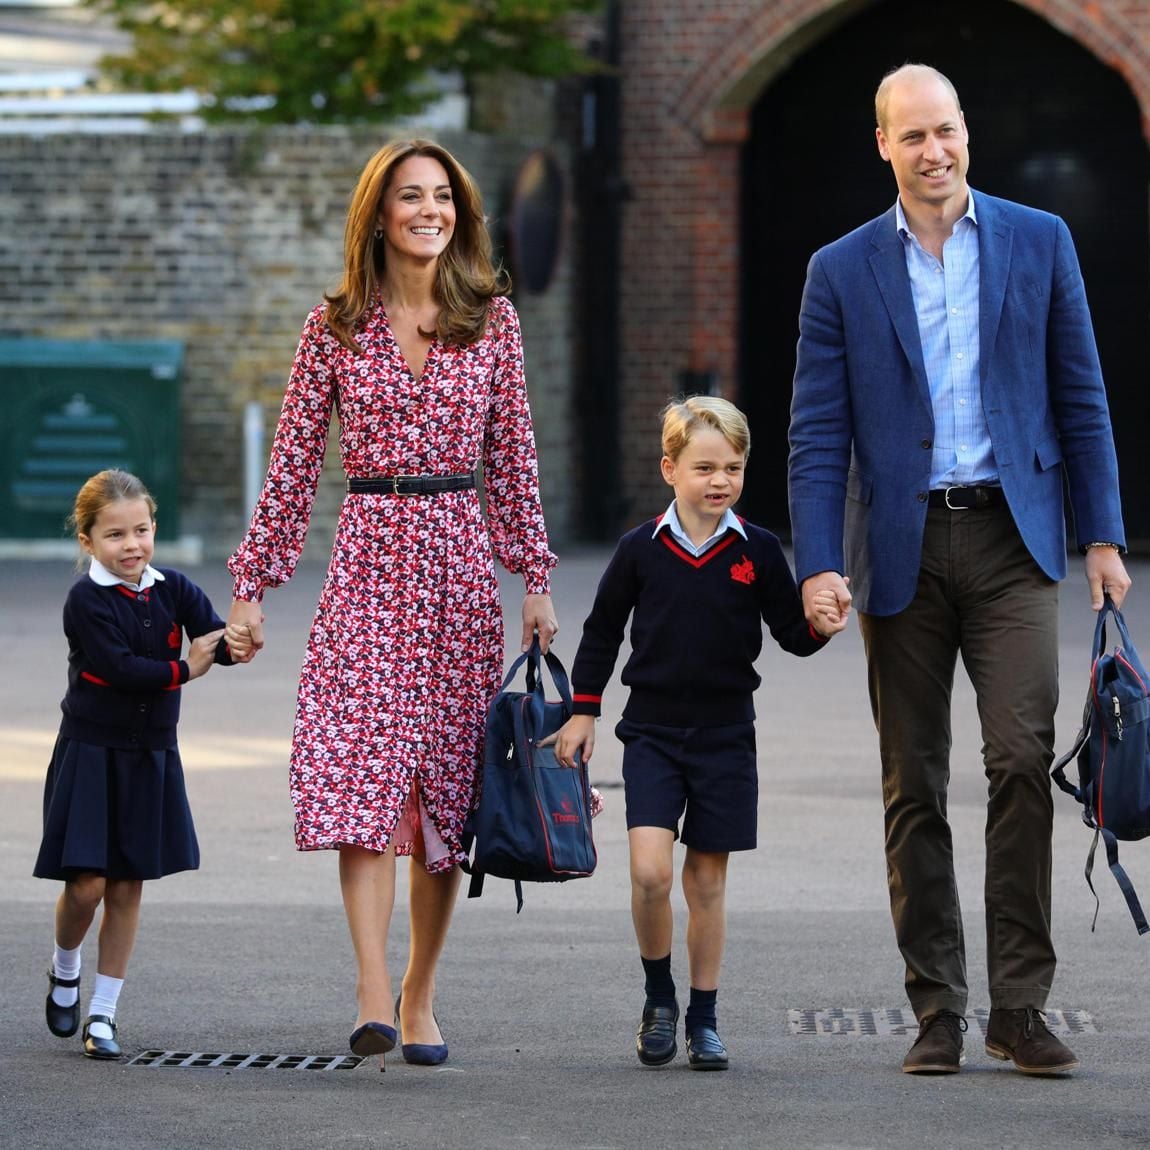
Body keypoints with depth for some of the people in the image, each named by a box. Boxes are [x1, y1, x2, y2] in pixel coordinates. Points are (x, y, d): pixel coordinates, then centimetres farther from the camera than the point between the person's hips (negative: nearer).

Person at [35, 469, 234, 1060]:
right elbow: (117, 667, -22)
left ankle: (102, 1013, 13)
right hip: (91, 752, -4)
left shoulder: (173, 590, 2)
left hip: (151, 756, 4)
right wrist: (183, 669, -17)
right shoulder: (87, 600, -12)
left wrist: (237, 642, -33)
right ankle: (65, 969, 23)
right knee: (87, 884, -8)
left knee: (128, 887, 5)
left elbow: (214, 639, -11)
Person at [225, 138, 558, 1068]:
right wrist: (252, 583, 3)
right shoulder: (336, 328, 3)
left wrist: (536, 579, 6)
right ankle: (374, 999, -22)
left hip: (460, 561, 2)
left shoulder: (492, 317, 7)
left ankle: (420, 996, 15)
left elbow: (514, 456, 9)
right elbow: (293, 464, 6)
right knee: (362, 770, -15)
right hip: (369, 555, -2)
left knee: (448, 780, 4)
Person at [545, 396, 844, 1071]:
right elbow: (603, 631, 10)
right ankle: (659, 997, 6)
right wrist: (583, 712, 9)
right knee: (650, 869, -15)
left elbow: (791, 631, 5)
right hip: (652, 730, -1)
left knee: (708, 880, 5)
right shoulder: (641, 549, 0)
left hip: (725, 735, 1)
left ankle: (703, 1017, 16)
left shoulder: (758, 552, -1)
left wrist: (820, 627, -17)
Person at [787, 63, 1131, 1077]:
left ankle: (1021, 1005, -7)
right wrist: (818, 564, -8)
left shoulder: (1038, 242, 7)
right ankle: (938, 1012, 11)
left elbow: (1080, 398, 9)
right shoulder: (842, 272, 5)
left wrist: (1104, 535, 3)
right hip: (903, 548, 1)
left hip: (1010, 539, -1)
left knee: (1022, 758, -13)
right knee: (914, 789, 4)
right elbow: (818, 434, 2)